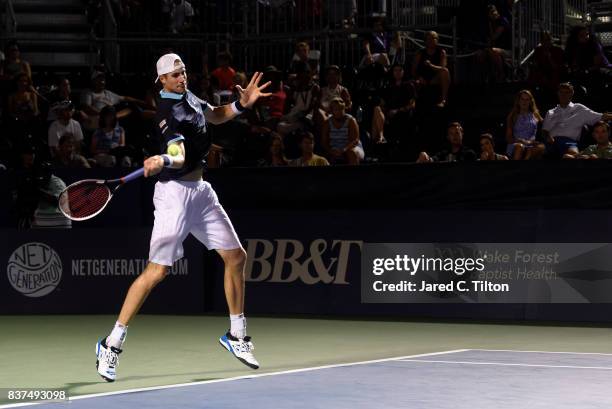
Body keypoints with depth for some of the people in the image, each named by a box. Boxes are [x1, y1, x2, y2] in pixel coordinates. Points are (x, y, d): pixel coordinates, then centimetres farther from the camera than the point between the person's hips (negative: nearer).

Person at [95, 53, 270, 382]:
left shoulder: (188, 97, 8)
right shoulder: (167, 112, -18)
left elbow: (216, 116, 26)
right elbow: (179, 156, -31)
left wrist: (241, 105, 8)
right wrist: (164, 161, -53)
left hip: (201, 191, 9)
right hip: (175, 193, -9)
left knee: (236, 257, 9)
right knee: (157, 271, -14)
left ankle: (236, 335, 24)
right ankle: (112, 344, -7)